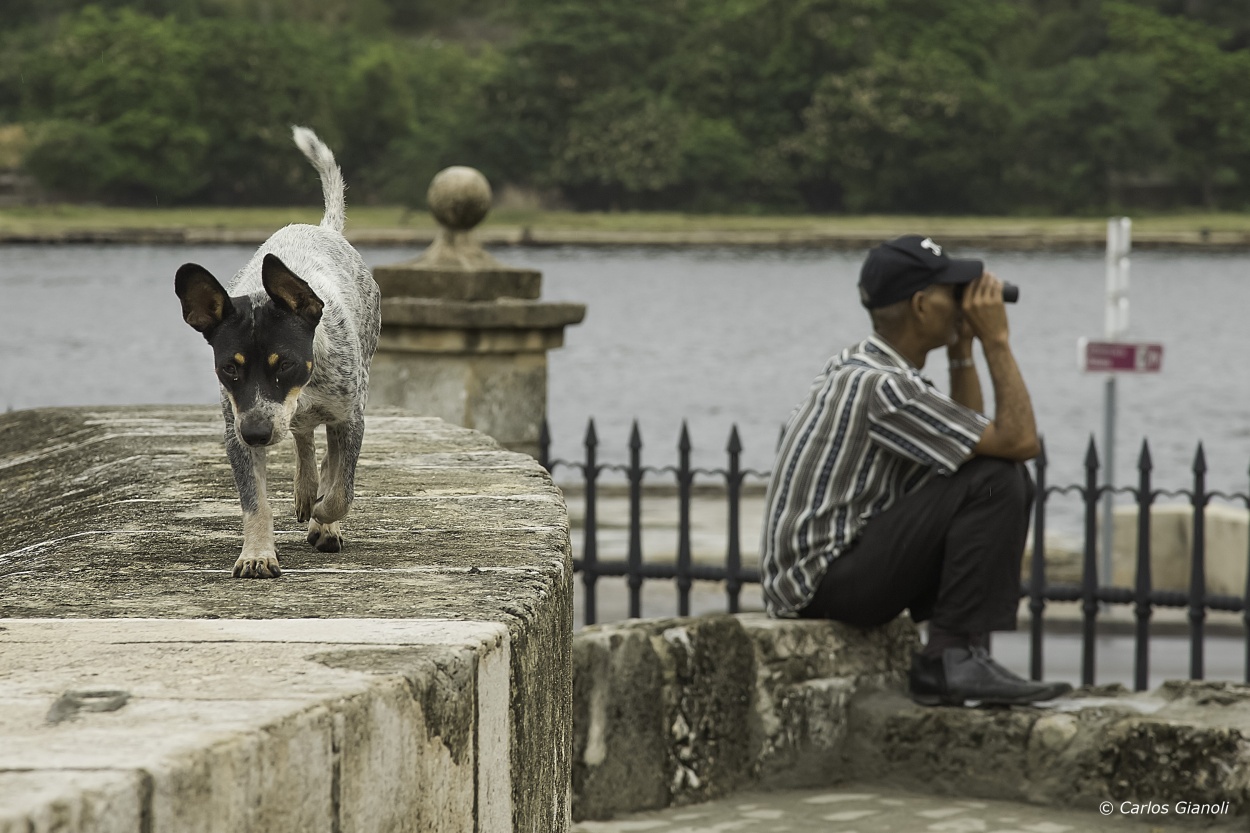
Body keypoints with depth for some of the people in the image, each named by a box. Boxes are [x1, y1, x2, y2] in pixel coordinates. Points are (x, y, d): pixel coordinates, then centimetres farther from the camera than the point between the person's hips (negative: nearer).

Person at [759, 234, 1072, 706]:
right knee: (993, 481, -18)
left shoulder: (861, 368, 12)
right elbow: (1020, 441, -18)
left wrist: (962, 351, 11)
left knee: (1010, 486, 13)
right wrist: (996, 340, -10)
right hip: (819, 583, -11)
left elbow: (969, 441, 20)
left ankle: (942, 665, 5)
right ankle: (956, 660, -16)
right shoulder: (880, 386, -20)